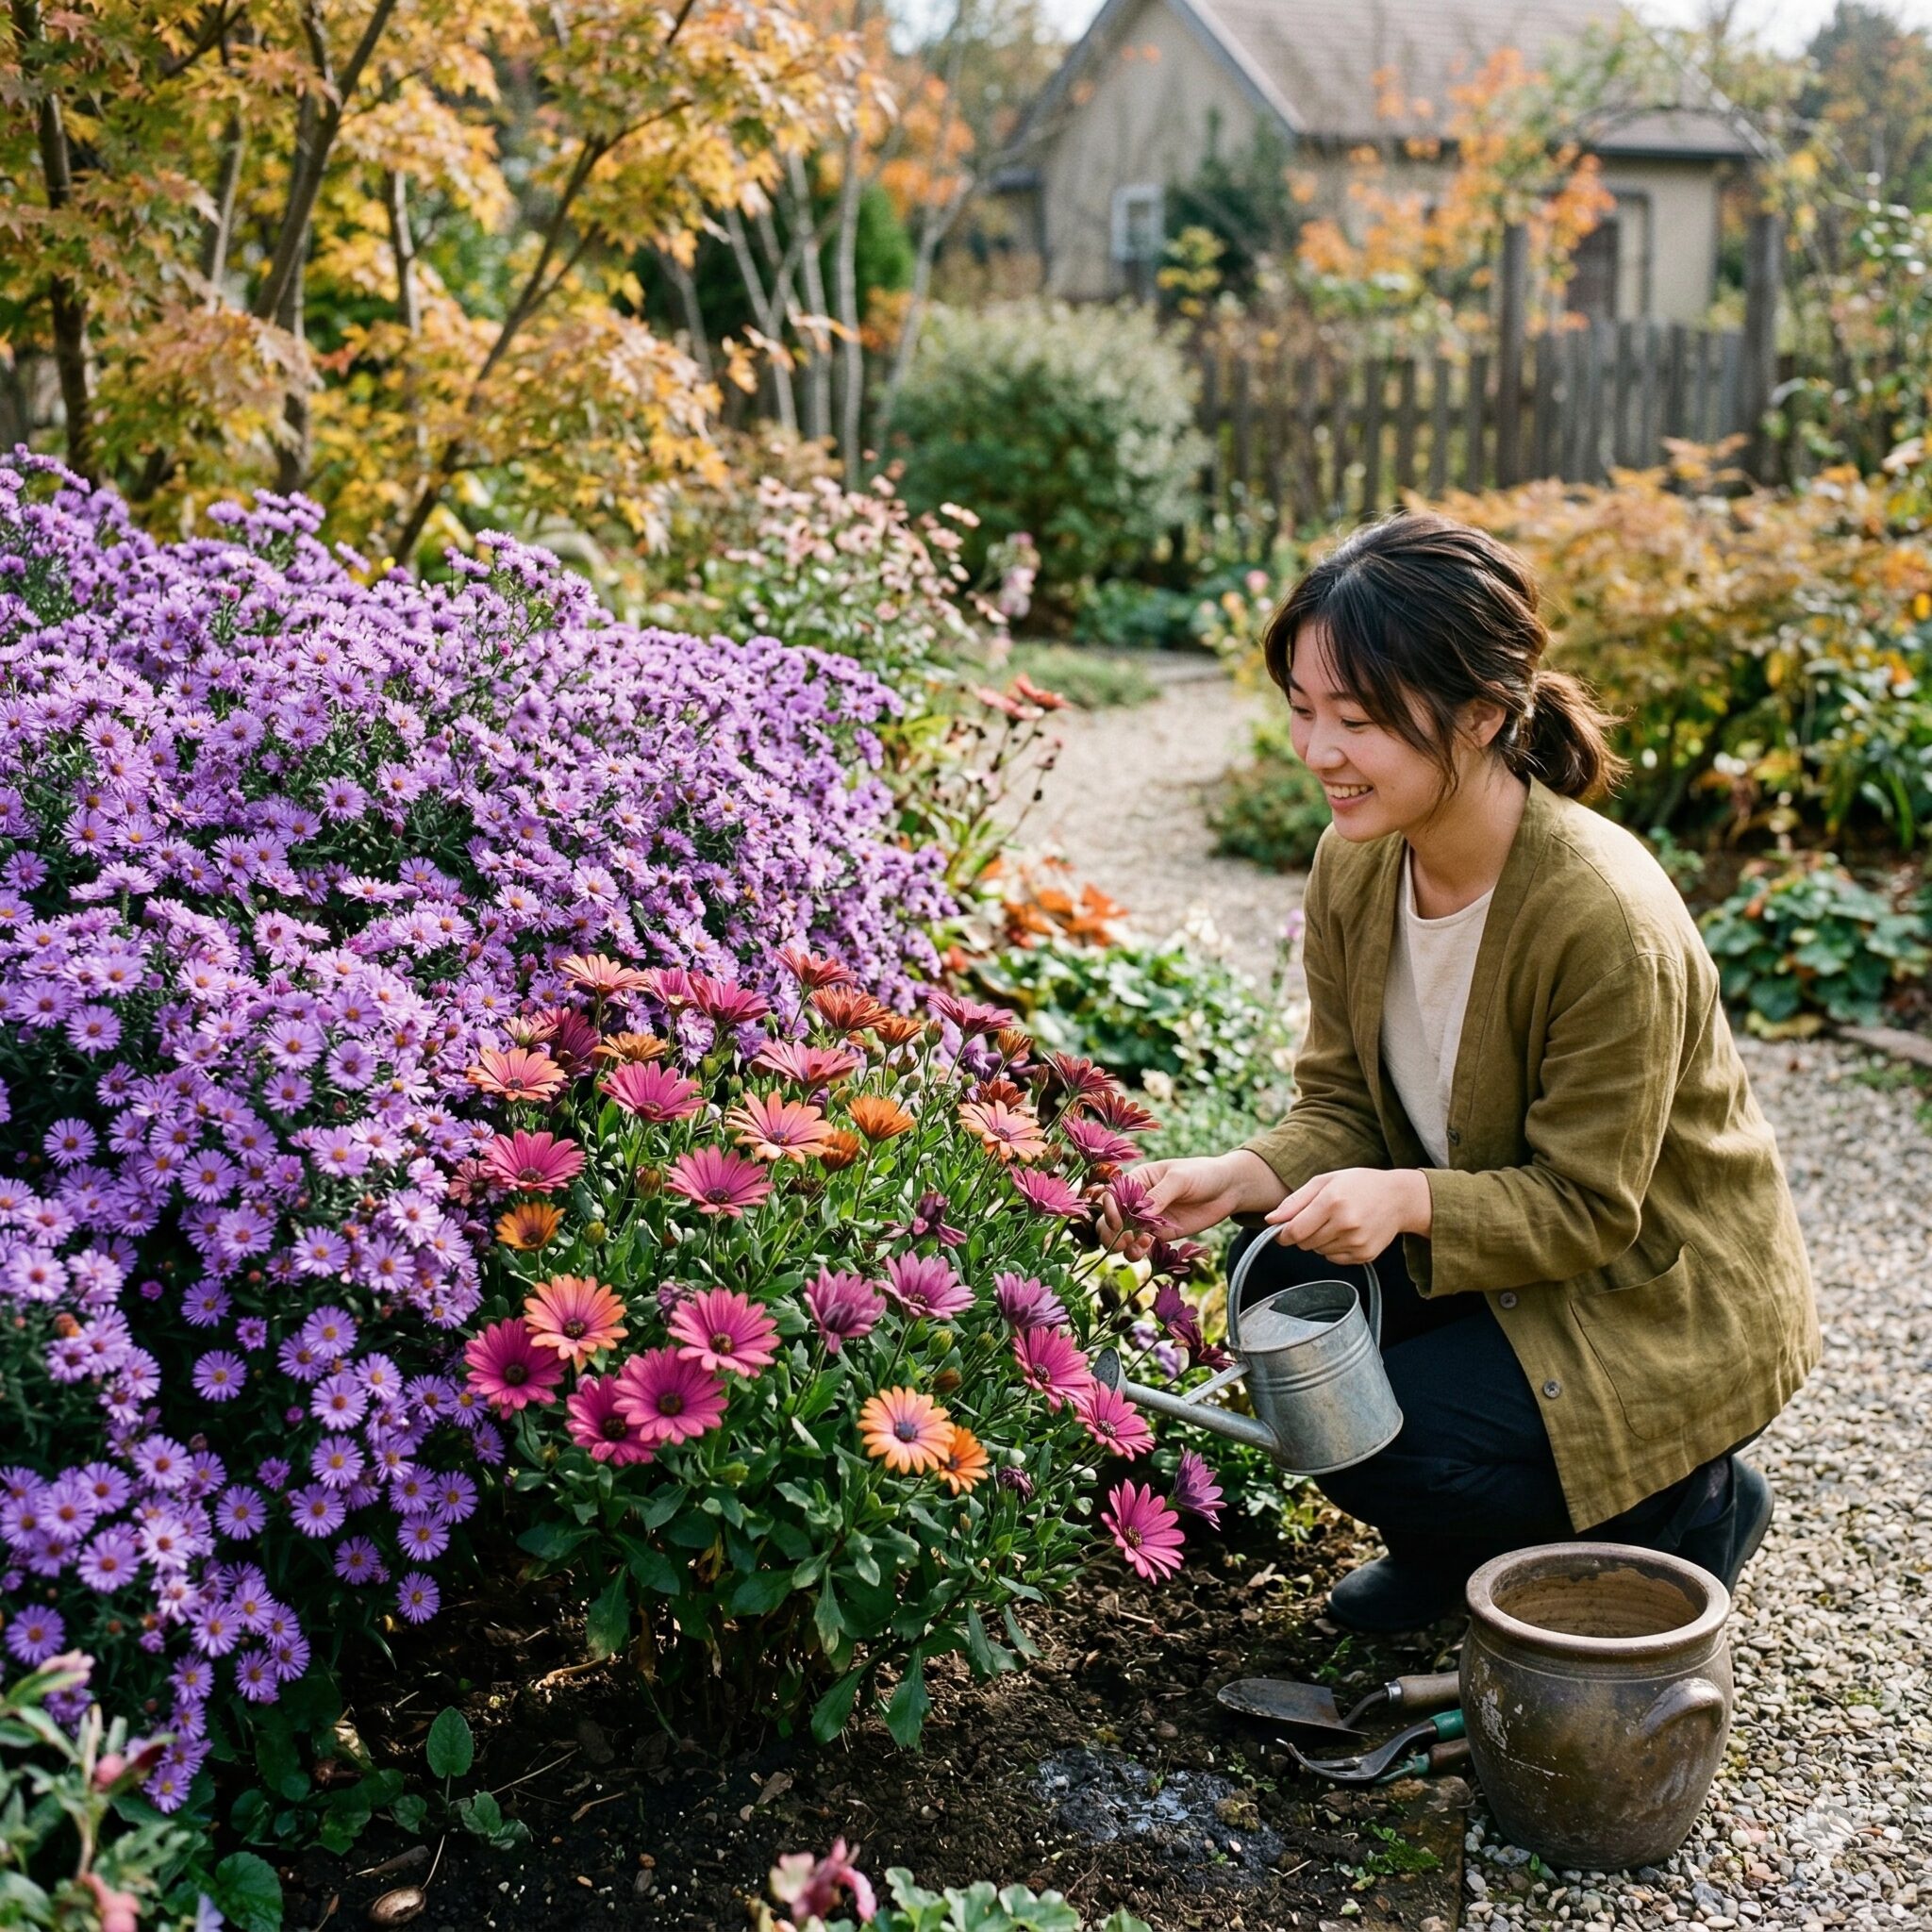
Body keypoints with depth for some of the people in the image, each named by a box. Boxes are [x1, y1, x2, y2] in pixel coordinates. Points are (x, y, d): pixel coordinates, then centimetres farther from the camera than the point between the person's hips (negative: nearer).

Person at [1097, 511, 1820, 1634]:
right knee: (1282, 1277, -18)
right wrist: (1238, 1179, -23)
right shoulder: (1356, 865, -10)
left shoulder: (1608, 920, -32)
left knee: (1375, 1444, -21)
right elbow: (1342, 1108, -3)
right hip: (1496, 1253, 7)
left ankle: (1688, 1509, 8)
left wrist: (1406, 1200, -39)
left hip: (1663, 1311, -6)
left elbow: (1588, 1206, -23)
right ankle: (1463, 1544, 10)